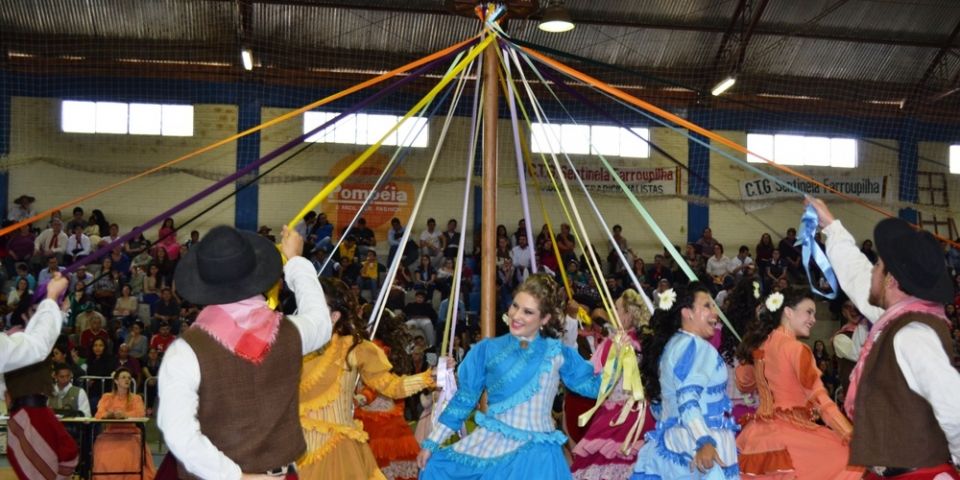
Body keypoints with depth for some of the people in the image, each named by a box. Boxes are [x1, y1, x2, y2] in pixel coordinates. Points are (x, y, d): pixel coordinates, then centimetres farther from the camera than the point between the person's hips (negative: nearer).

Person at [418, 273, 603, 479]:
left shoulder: (557, 354, 2)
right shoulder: (487, 350, 3)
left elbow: (594, 385, 7)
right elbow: (464, 399, 6)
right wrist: (431, 442, 6)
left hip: (534, 451, -1)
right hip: (489, 443, 2)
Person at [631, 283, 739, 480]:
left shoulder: (670, 345, 20)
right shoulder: (693, 345, -9)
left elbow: (658, 404, 24)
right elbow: (688, 399, -22)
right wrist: (704, 441, -32)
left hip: (671, 444, 10)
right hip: (693, 446, -10)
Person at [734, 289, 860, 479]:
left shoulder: (760, 345, 12)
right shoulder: (796, 348, -9)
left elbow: (744, 383, 30)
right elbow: (819, 399, -14)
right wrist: (851, 436, -14)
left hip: (760, 433, 9)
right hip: (790, 432, -9)